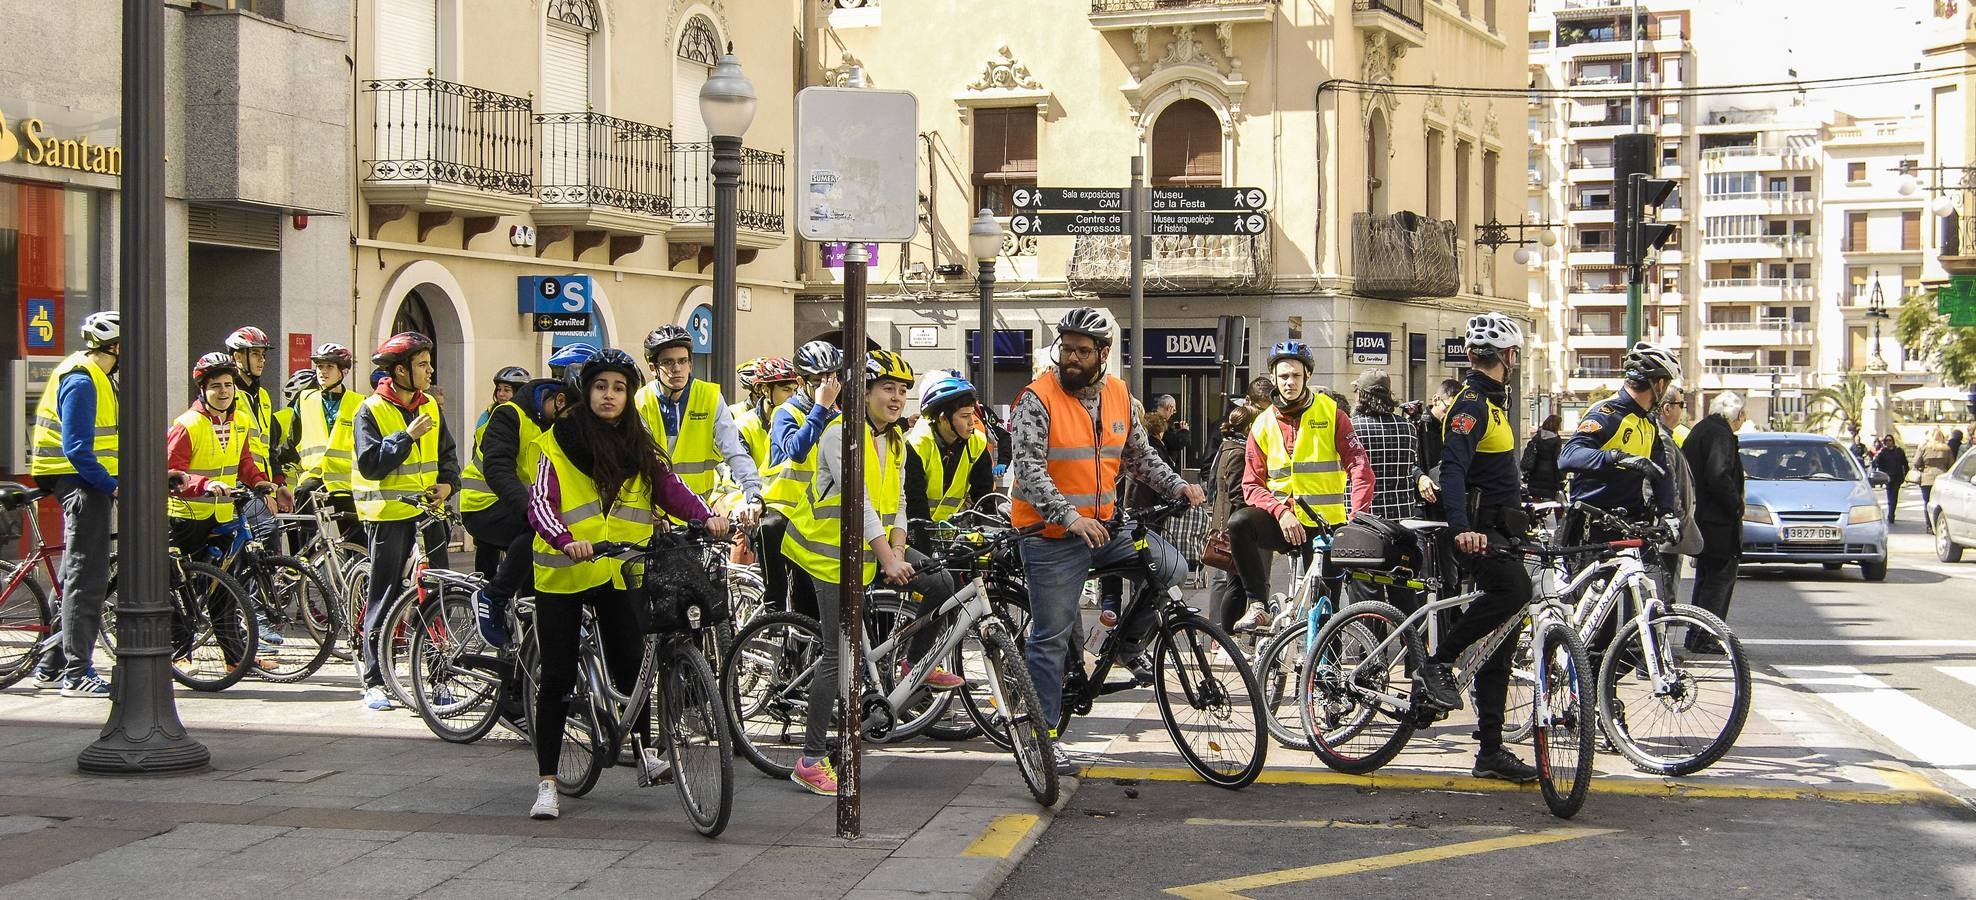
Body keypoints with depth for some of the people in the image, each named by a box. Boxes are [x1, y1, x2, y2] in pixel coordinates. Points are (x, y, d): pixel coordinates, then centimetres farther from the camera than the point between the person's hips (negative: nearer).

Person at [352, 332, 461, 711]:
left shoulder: (430, 407, 11)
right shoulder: (371, 411, -6)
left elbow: (447, 451, 20)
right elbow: (370, 463, -14)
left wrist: (448, 483, 2)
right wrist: (407, 435, -21)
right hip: (389, 513, -5)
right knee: (384, 597, 0)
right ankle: (374, 680, 6)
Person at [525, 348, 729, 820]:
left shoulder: (639, 445, 10)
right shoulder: (558, 441, -4)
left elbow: (669, 488, 0)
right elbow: (540, 503, -13)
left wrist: (706, 516, -18)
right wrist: (566, 540, -31)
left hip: (617, 570, 3)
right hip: (563, 571, -3)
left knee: (630, 665, -1)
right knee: (557, 678, -1)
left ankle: (646, 754, 21)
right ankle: (546, 784, 6)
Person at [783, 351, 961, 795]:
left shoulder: (895, 442, 10)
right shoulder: (842, 434, -17)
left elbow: (896, 505, 8)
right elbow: (859, 502, -25)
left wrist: (898, 551, -10)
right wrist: (888, 560, -31)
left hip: (876, 547, 8)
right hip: (832, 550, -8)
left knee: (940, 583, -3)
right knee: (839, 654, -10)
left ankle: (917, 663, 22)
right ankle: (810, 761, -4)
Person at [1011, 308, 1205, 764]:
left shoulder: (1119, 396, 6)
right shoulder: (1037, 399, -13)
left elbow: (1139, 455, 18)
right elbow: (1028, 468, -22)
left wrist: (1177, 486, 2)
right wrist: (1069, 518, -34)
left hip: (1105, 525, 5)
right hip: (1053, 536, -5)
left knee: (1170, 568, -10)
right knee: (1051, 639, -1)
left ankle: (1128, 641, 13)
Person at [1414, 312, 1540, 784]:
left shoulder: (1491, 400, 19)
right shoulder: (1471, 402, -12)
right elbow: (1453, 468, -27)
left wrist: (1520, 517, 40)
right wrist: (1462, 528, -41)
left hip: (1499, 531, 10)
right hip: (1479, 532, -10)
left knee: (1499, 649, 7)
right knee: (1513, 589, -36)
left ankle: (1491, 752, 10)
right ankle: (1438, 665, -24)